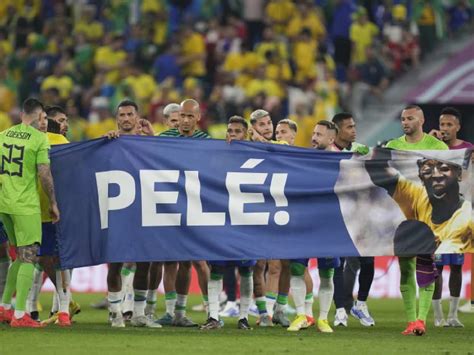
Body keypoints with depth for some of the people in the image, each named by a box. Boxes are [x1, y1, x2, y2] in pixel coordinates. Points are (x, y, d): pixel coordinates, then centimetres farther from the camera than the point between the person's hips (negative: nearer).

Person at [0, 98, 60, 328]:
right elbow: (44, 174, -11)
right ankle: (19, 315, -8)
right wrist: (53, 203, -1)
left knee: (21, 256, 18)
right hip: (26, 205, -7)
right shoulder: (39, 139, -9)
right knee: (28, 257, -2)